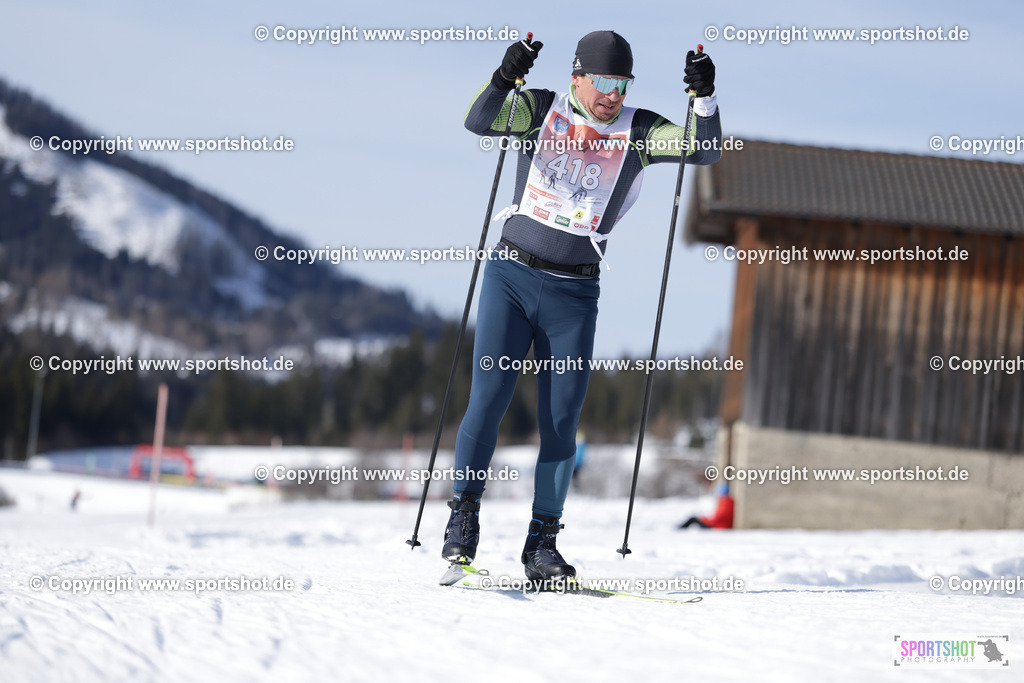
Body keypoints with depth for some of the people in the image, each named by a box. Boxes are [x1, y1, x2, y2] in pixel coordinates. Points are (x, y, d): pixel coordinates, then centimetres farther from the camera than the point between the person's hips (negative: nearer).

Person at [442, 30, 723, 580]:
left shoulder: (636, 132, 3)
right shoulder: (541, 110, 0)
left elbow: (704, 150, -5)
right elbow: (478, 121, -14)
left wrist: (704, 97, -22)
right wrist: (504, 77, -32)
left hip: (575, 295, 1)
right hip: (511, 277, -1)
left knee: (561, 421, 0)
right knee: (489, 400, -9)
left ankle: (542, 542, 8)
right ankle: (463, 517, 3)